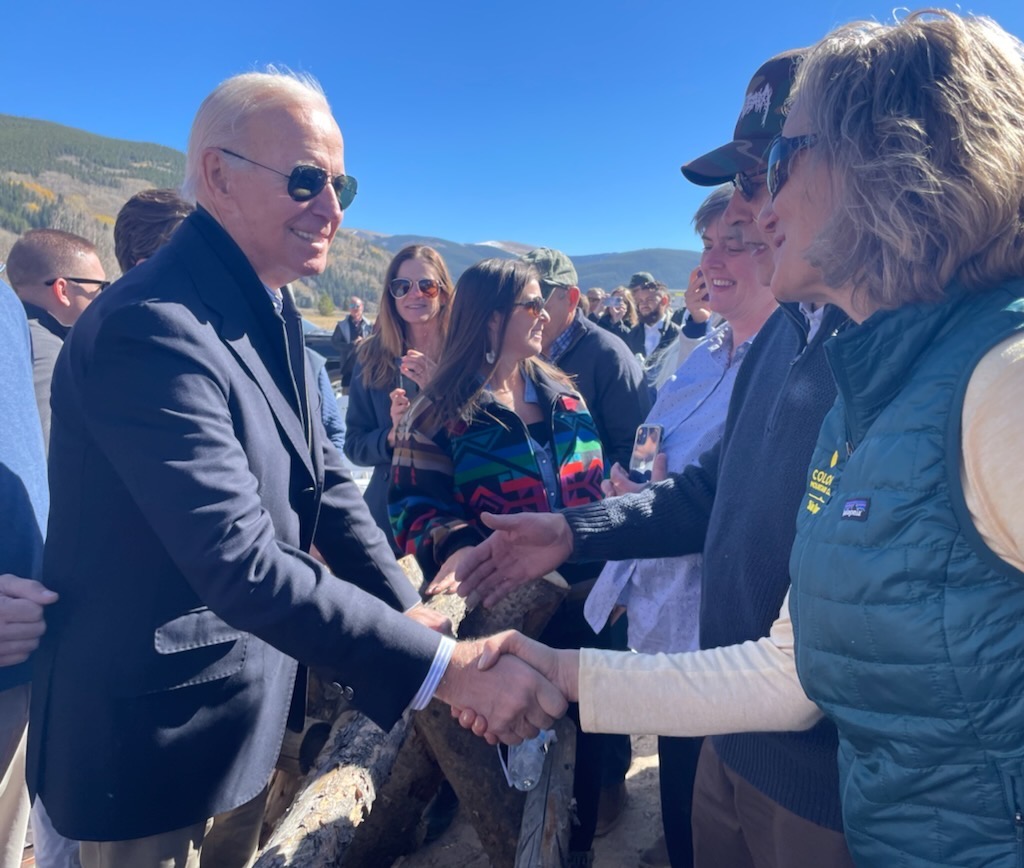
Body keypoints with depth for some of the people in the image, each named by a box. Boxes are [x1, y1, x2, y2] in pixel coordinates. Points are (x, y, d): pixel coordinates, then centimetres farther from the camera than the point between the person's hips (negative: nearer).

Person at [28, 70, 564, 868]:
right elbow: (241, 563, -34)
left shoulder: (270, 308, 1)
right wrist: (447, 665, -33)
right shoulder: (149, 330, -28)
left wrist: (405, 608, -9)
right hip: (158, 733, -8)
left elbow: (318, 474, 2)